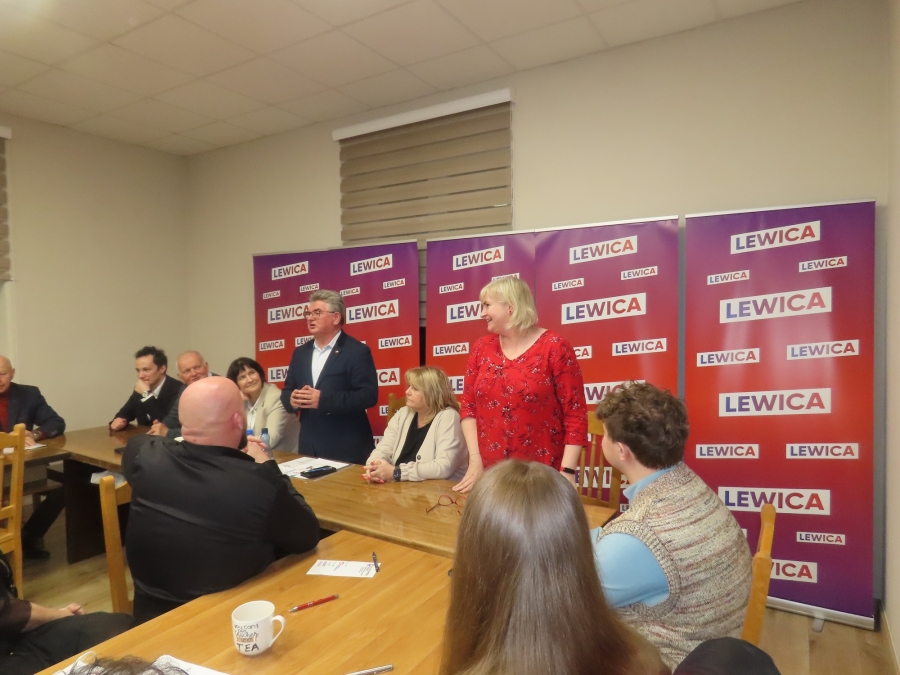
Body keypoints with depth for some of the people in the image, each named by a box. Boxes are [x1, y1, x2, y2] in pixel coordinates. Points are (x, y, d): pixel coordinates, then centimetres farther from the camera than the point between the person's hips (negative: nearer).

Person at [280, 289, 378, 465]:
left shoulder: (357, 351, -8)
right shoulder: (300, 353, 12)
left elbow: (368, 396, -16)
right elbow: (287, 391, 15)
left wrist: (323, 400, -24)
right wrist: (292, 400, -9)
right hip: (309, 447, 6)